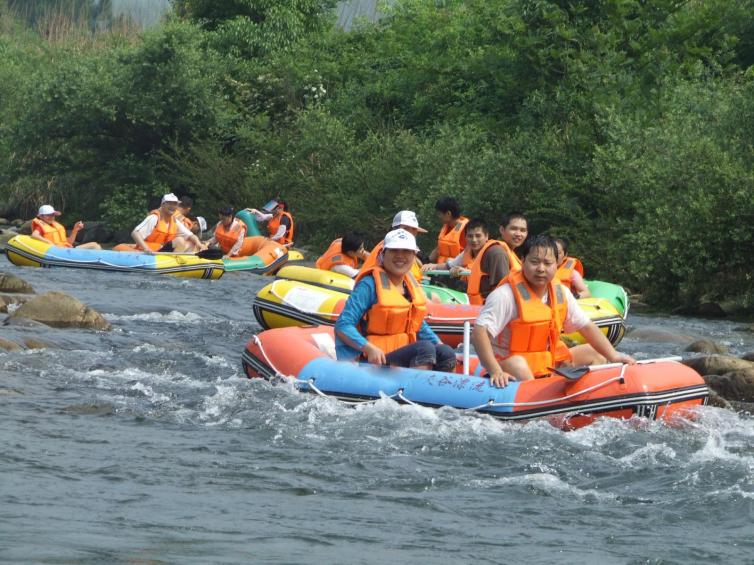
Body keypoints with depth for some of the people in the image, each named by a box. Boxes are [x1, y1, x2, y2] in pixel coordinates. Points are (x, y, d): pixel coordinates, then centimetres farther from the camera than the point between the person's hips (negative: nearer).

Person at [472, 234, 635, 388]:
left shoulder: (561, 293, 2)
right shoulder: (507, 295, -21)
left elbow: (586, 326, 10)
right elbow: (479, 332, -28)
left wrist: (613, 356, 1)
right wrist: (495, 371, -39)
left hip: (550, 361, 8)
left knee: (595, 354, 13)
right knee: (517, 366, -41)